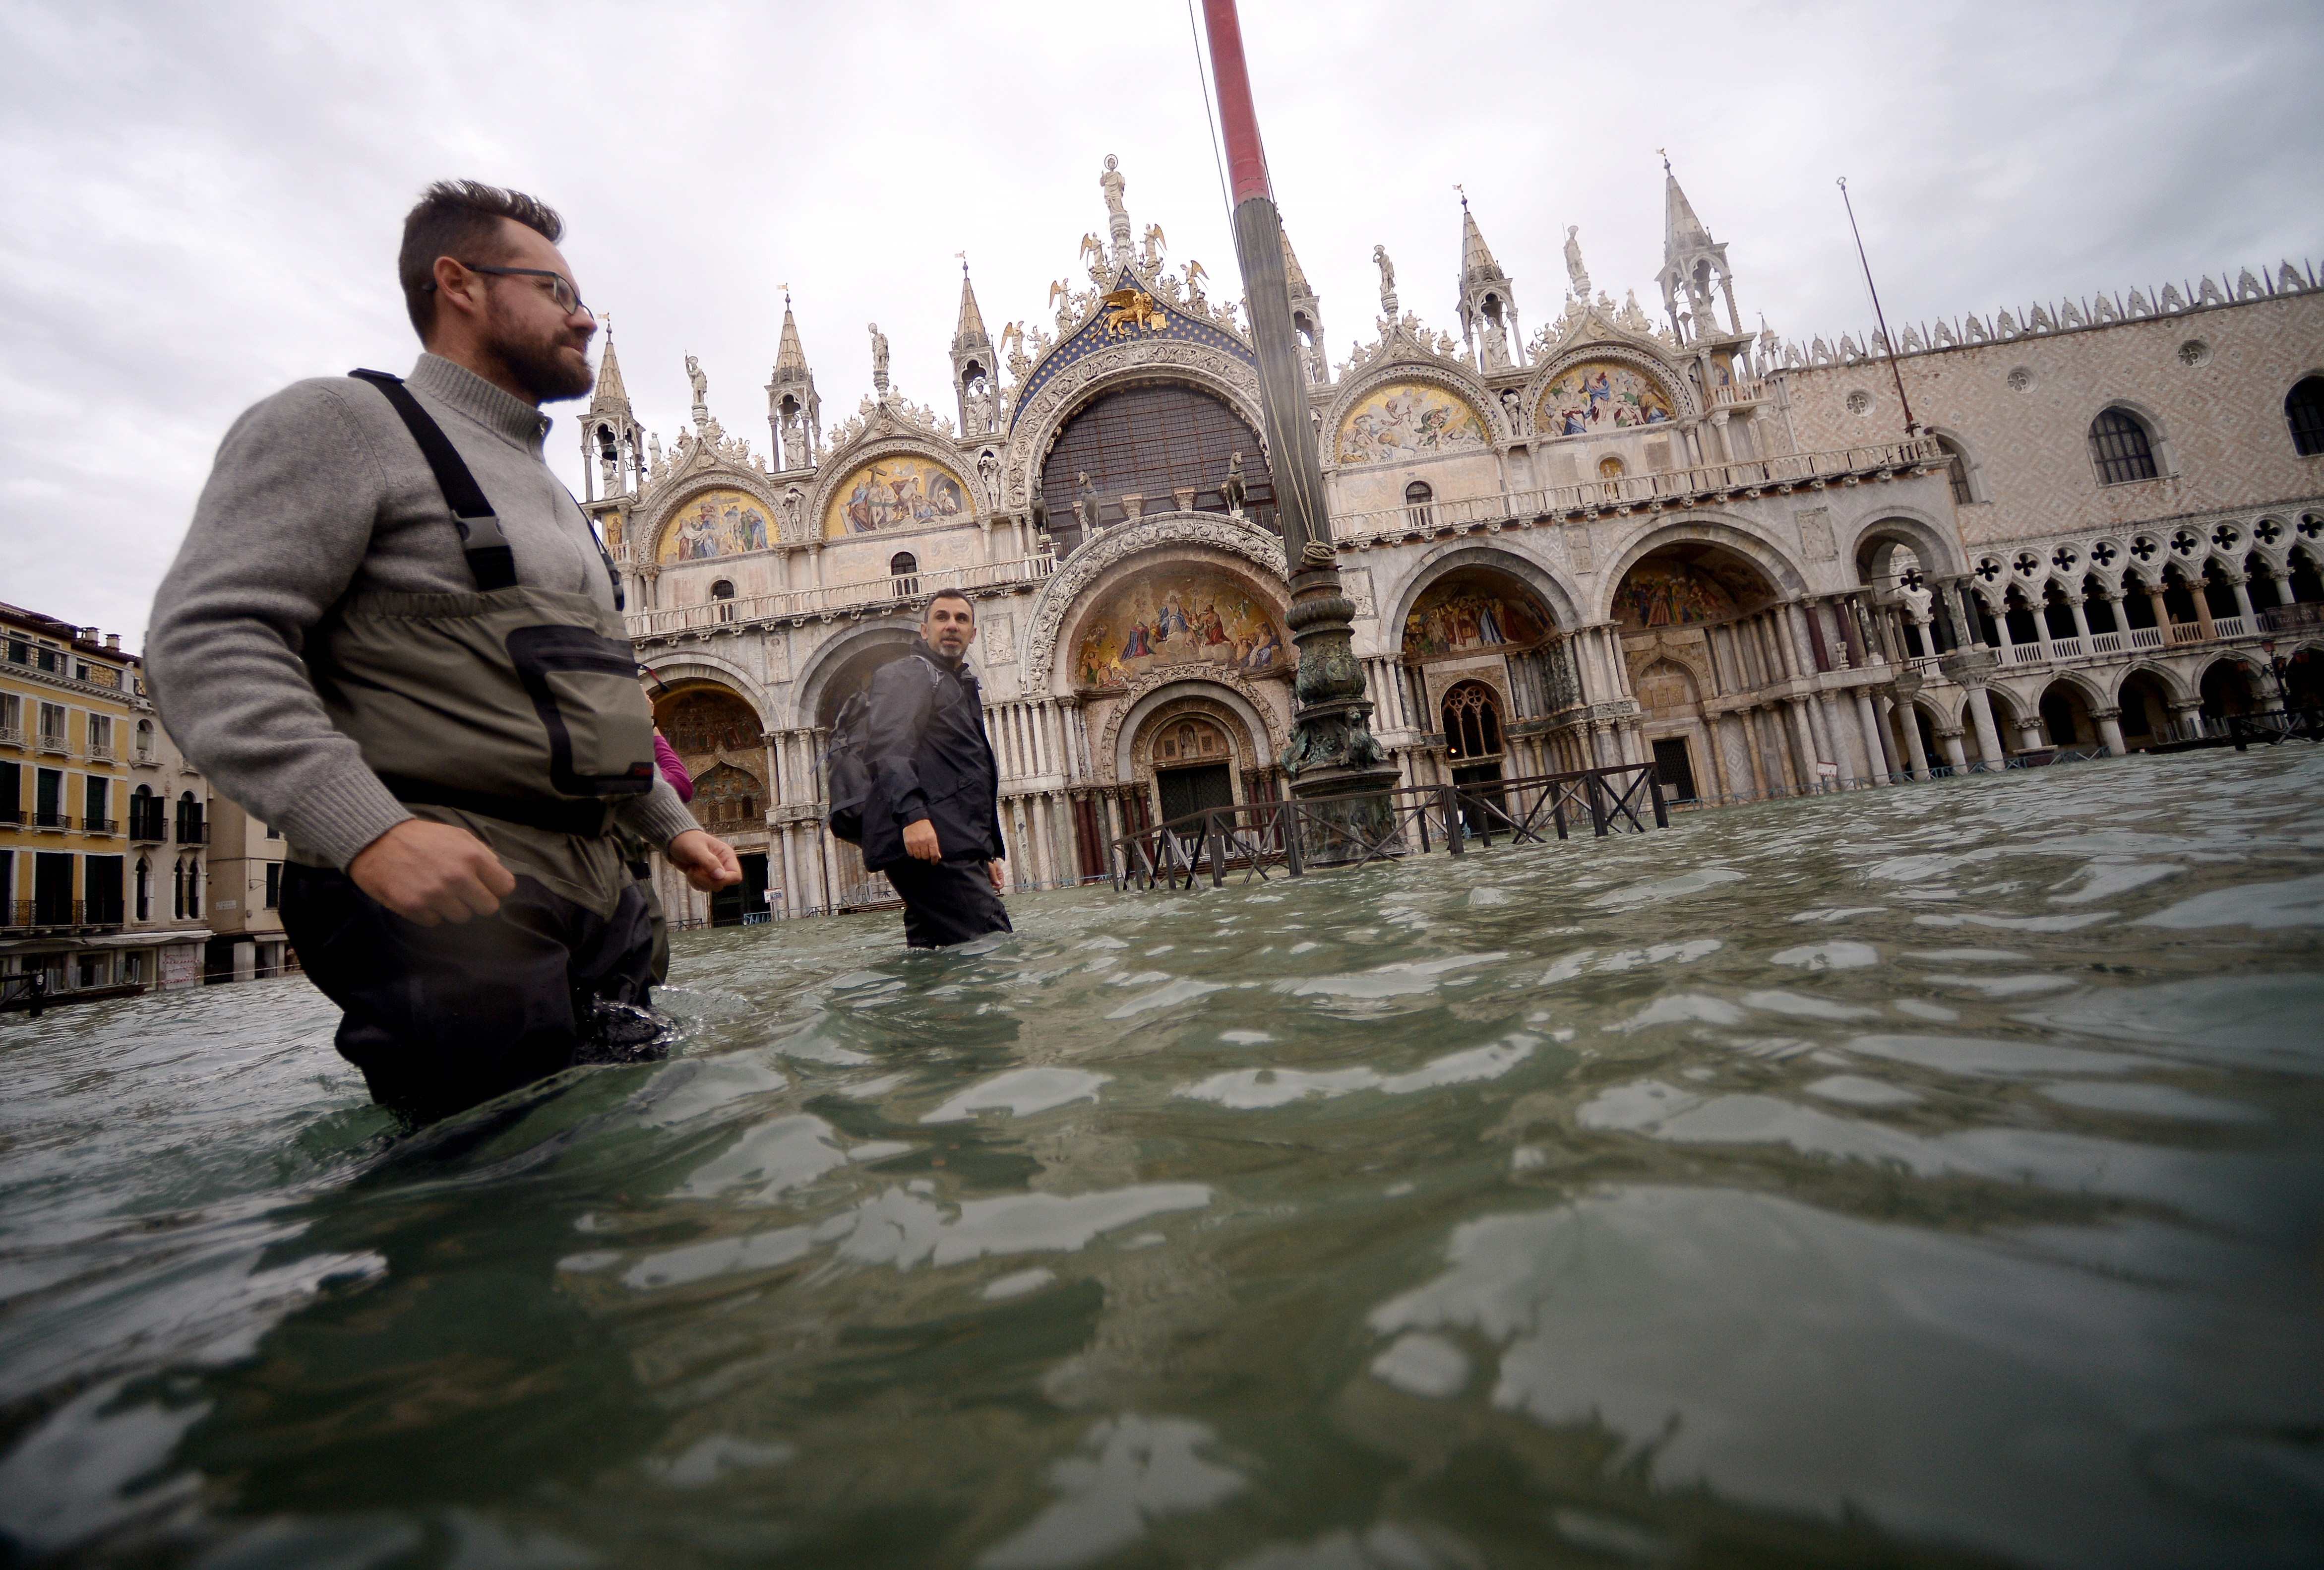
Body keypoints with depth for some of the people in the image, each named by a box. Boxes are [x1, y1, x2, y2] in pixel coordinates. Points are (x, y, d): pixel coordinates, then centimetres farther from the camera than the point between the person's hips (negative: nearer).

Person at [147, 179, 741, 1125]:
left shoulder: (551, 495, 26)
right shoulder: (342, 423, 2)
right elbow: (206, 638, -11)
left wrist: (668, 824, 22)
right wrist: (368, 828, -25)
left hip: (591, 896, 8)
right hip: (446, 903, -7)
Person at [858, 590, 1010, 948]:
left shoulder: (963, 688, 31)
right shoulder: (904, 675, 2)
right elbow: (889, 745, -17)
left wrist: (989, 853, 29)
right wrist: (912, 814, -32)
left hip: (959, 849, 9)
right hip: (928, 841, -9)